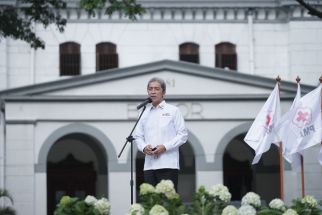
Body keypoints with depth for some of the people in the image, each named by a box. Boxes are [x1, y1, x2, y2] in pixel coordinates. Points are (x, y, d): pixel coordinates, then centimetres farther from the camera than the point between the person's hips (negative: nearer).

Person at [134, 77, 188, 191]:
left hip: (168, 165, -4)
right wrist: (144, 147, -5)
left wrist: (165, 147, -12)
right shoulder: (145, 113, 18)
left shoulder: (173, 111, 6)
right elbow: (137, 136, 17)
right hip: (149, 165, 4)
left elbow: (183, 135, 1)